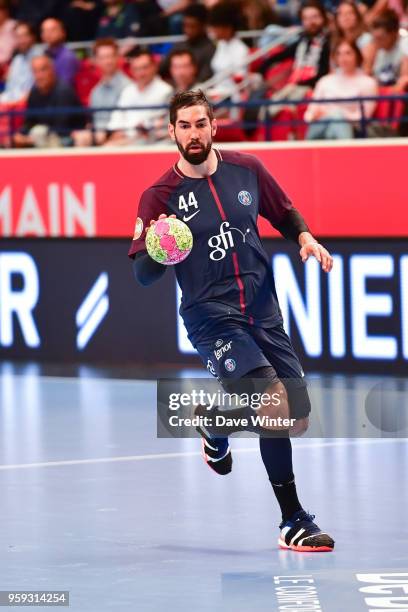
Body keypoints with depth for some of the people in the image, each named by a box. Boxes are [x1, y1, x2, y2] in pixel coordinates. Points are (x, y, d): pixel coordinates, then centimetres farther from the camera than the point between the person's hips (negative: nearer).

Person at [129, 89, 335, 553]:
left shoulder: (247, 170, 3)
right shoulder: (161, 197, -7)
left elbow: (284, 214, 19)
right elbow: (142, 273, -7)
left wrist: (305, 237, -2)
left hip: (263, 310, 5)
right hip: (211, 317, -5)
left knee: (297, 420, 4)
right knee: (274, 402, -24)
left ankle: (214, 417, 34)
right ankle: (293, 522, -14)